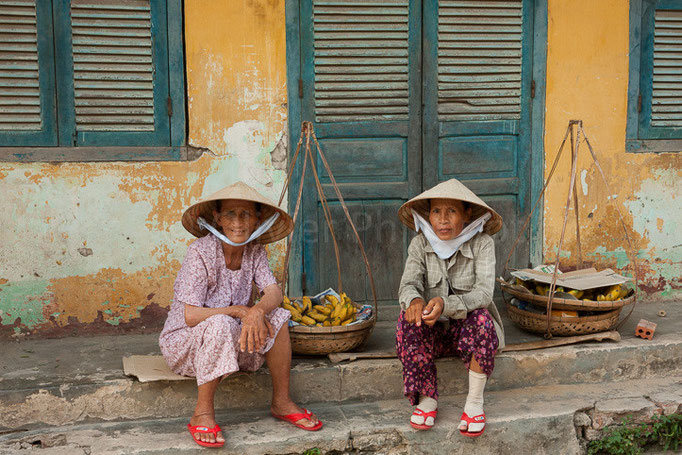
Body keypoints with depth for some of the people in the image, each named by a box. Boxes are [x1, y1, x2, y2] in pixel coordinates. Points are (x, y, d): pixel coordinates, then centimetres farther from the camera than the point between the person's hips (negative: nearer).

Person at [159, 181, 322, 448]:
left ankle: (281, 402, -5)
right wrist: (238, 310, -26)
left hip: (230, 342, 6)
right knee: (219, 325, -36)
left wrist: (257, 311, -36)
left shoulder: (254, 251, -2)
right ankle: (202, 414, -24)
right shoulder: (201, 251, -21)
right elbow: (190, 315, -24)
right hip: (185, 340, -6)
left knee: (277, 317, -16)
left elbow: (274, 292, -14)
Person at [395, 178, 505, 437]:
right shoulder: (420, 244, -4)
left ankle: (475, 401, -20)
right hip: (433, 331, 2)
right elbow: (408, 284, -15)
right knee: (408, 317, -28)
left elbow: (483, 293, -24)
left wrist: (445, 304, -44)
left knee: (480, 317, -34)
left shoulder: (481, 243, -13)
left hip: (468, 328, -2)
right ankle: (427, 398, -17)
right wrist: (414, 300, -42)